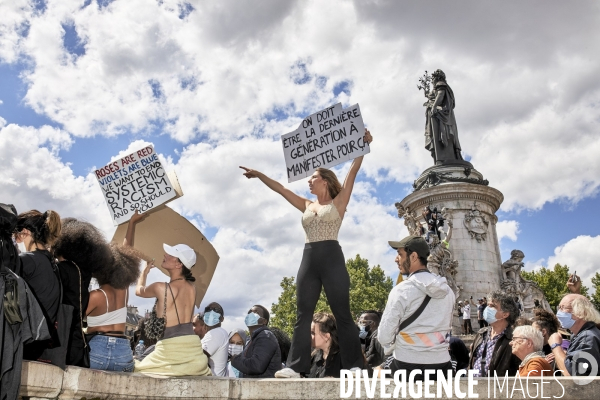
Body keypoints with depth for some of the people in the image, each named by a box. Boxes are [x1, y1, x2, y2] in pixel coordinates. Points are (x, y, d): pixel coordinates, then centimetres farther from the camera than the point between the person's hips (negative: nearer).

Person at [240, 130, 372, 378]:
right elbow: (280, 189, 21)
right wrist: (259, 175, 21)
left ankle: (355, 365, 8)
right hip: (308, 261, 5)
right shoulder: (307, 206, 19)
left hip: (332, 259, -5)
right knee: (303, 316, 3)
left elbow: (353, 172, -1)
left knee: (342, 315, 0)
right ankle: (295, 366, 5)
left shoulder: (338, 202, 6)